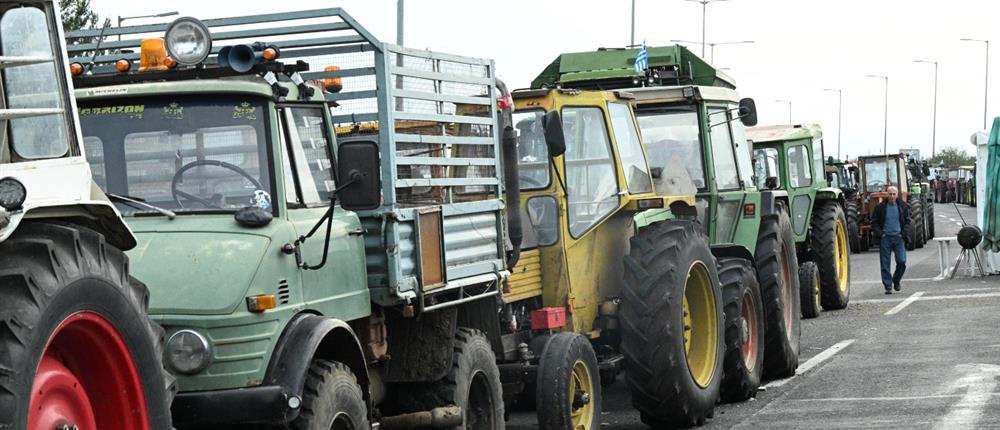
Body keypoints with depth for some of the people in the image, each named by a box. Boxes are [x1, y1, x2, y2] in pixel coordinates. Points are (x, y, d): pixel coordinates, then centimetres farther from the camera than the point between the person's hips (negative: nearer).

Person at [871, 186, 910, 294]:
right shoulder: (881, 207, 0)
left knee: (902, 261, -7)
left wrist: (904, 233, 1)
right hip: (885, 238, -1)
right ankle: (888, 286, 5)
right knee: (885, 264, -2)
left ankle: (896, 280, 18)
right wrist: (879, 233, -7)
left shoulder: (903, 206, 5)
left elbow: (907, 221, 15)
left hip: (898, 237, 1)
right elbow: (874, 222, 7)